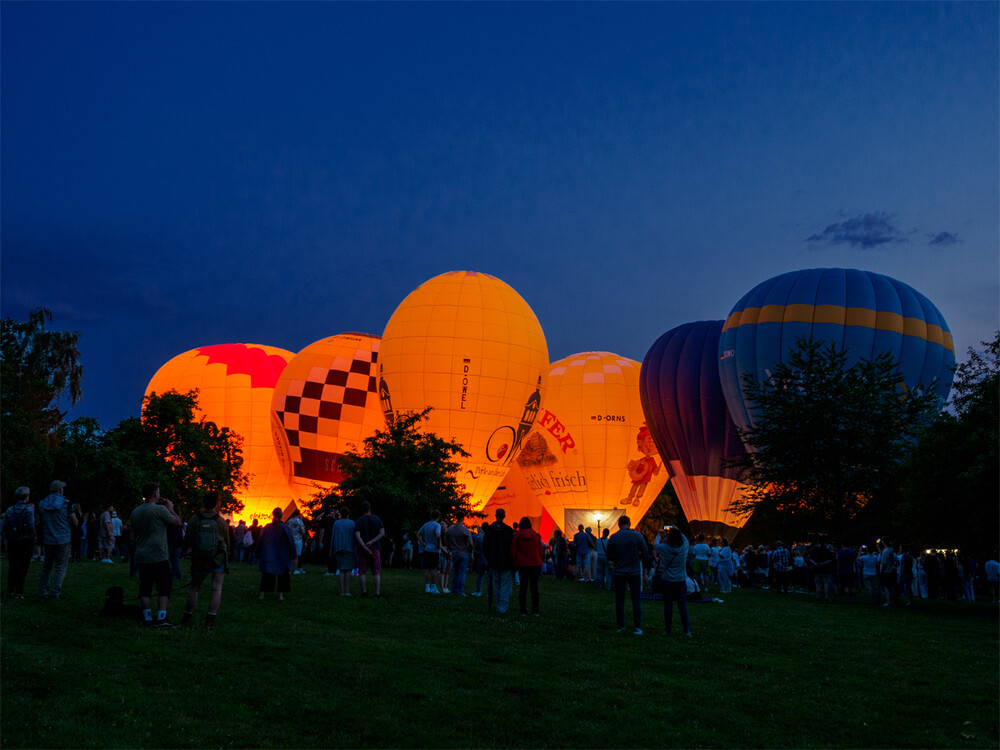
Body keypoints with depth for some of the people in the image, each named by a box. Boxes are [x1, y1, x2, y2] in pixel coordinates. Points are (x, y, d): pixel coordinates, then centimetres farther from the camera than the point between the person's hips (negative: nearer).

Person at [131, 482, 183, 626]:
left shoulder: (135, 512, 10)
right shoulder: (160, 509, -11)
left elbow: (133, 536, 17)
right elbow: (177, 522, -1)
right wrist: (171, 509, 14)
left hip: (141, 558, 6)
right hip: (158, 557, -6)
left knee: (145, 588, 7)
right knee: (164, 587, 0)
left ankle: (148, 619, 7)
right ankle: (161, 618, -6)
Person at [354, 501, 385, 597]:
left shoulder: (358, 521, -1)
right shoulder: (377, 519, 3)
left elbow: (357, 536, -14)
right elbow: (382, 533, -6)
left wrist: (364, 547, -18)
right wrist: (371, 542, -12)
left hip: (362, 549, -1)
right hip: (375, 548, 1)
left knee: (362, 571, 6)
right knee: (376, 572, 2)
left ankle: (364, 591, -3)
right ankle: (377, 592, -4)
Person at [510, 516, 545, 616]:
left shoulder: (517, 536, -3)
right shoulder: (536, 536, 2)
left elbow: (513, 552, -2)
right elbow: (541, 551, 6)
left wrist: (514, 564, 9)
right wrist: (540, 564, 15)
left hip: (522, 564, -1)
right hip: (535, 563, 1)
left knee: (523, 587, 4)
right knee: (534, 587, 5)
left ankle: (523, 611, 2)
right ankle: (535, 611, 2)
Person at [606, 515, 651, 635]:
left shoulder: (613, 538, -4)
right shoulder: (637, 536, -6)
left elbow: (609, 557, 3)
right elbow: (646, 553, -2)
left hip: (619, 572, 0)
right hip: (634, 571, 0)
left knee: (619, 600, 8)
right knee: (636, 600, 7)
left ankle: (621, 627, 9)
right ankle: (637, 627, 5)